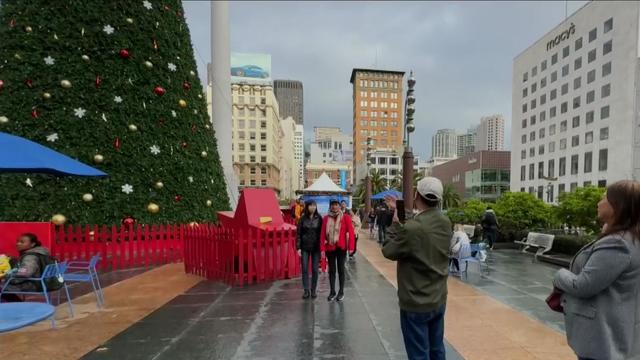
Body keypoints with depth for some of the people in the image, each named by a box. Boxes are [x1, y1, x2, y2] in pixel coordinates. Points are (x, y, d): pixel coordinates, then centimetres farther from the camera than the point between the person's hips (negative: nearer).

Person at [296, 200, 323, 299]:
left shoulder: (319, 218, -1)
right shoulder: (303, 218, -1)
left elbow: (322, 233, 1)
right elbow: (298, 233, 0)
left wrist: (321, 247, -4)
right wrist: (298, 247, -5)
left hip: (316, 247, 0)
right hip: (305, 247, 0)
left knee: (315, 269, 6)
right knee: (305, 269, 2)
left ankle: (313, 290, 18)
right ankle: (306, 290, 12)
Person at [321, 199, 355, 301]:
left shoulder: (345, 218, -6)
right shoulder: (326, 218, 0)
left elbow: (351, 232, -8)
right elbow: (323, 234, -2)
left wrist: (350, 247, -12)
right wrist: (322, 248, -6)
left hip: (341, 247, -2)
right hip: (330, 248, 2)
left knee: (341, 269, 8)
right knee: (332, 270, 11)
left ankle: (341, 292, 23)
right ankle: (332, 292, 23)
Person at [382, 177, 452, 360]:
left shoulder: (413, 228, -28)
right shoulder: (445, 223, -5)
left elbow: (389, 251, -14)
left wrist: (395, 222, -4)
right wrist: (401, 214, 10)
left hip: (416, 303, -7)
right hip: (439, 299, 7)